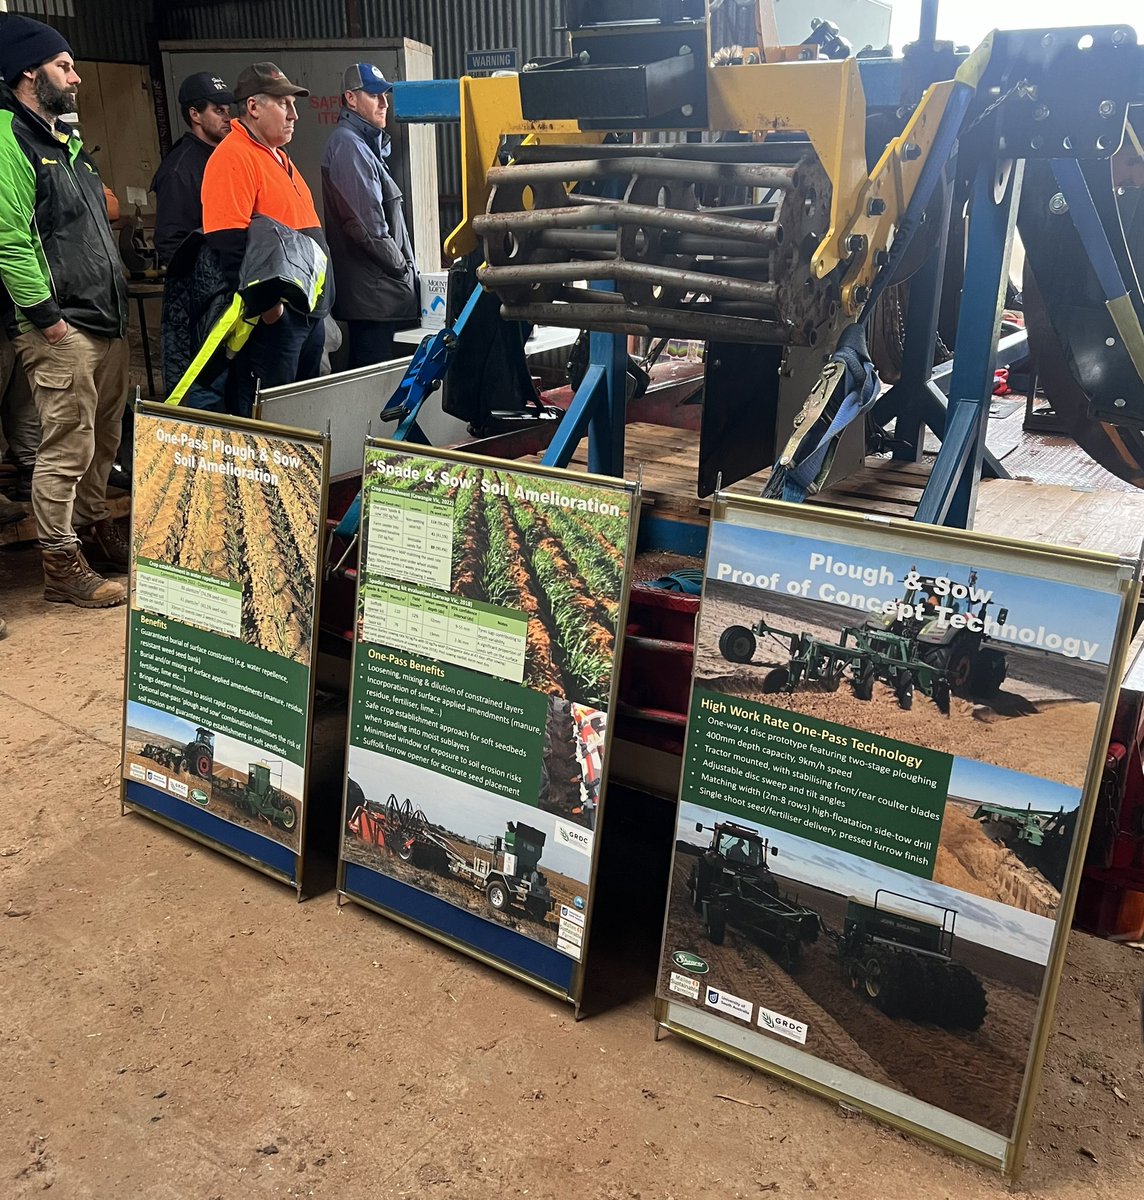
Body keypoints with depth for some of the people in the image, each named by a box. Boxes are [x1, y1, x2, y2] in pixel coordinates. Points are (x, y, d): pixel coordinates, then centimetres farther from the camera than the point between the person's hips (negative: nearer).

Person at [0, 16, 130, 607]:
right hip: (60, 329, -9)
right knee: (67, 448, -7)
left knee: (103, 441, 16)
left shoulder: (64, 141, 21)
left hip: (105, 322, 9)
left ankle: (96, 531, 31)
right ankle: (61, 568, 1)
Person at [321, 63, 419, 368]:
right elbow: (369, 227, -19)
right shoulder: (348, 145, -12)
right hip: (374, 292, -10)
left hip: (372, 292, 10)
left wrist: (405, 270, 13)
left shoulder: (365, 144, 21)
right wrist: (405, 271, -10)